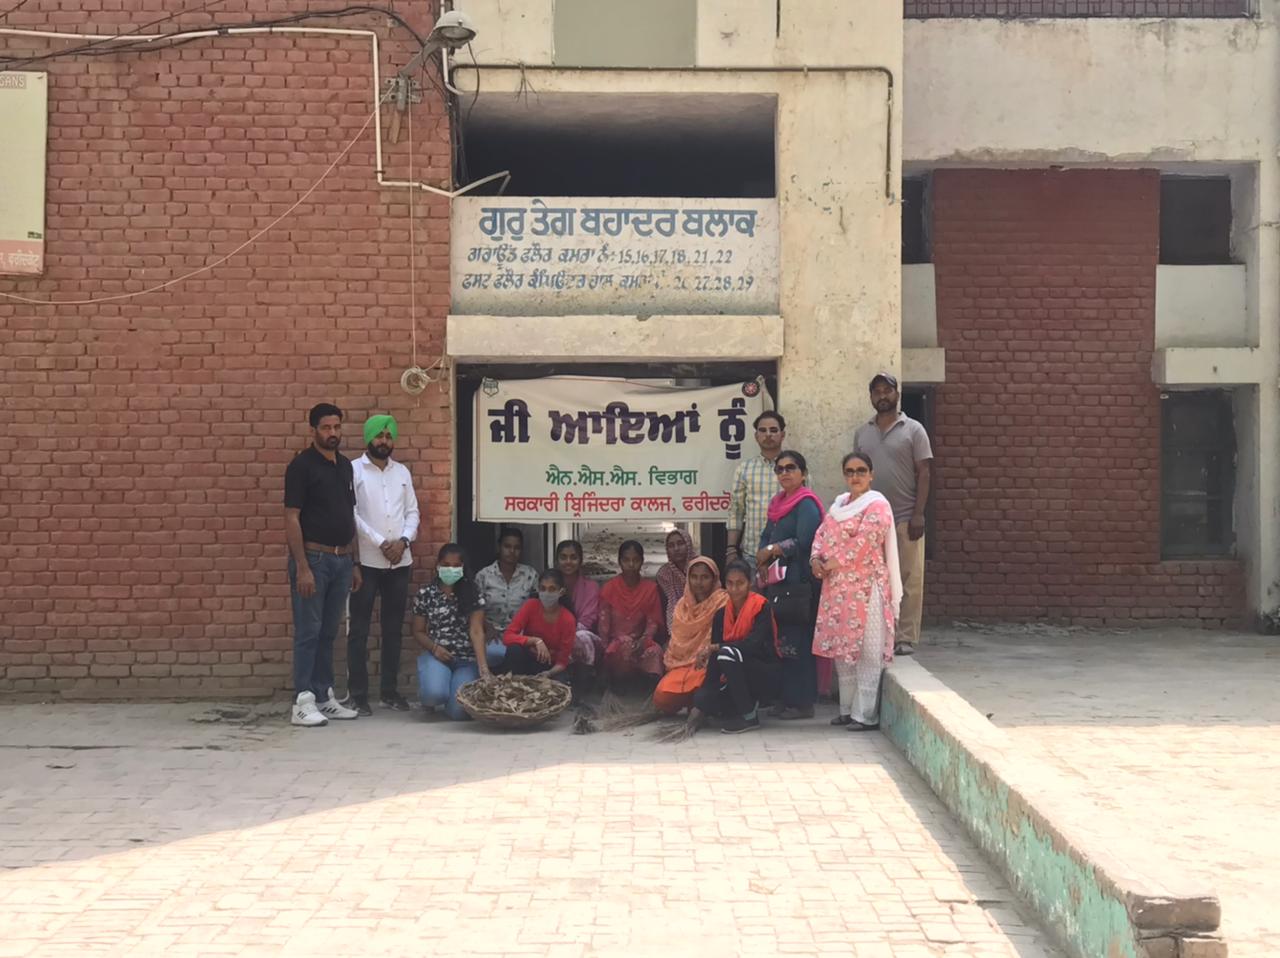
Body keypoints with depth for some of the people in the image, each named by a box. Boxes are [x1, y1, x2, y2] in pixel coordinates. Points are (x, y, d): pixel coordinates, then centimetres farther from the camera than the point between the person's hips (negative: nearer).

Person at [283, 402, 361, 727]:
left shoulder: (345, 465, 13)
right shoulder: (302, 465, -9)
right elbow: (291, 519, -13)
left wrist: (354, 563, 15)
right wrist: (302, 567, -18)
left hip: (341, 559, 7)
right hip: (313, 557, -7)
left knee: (328, 633, 11)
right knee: (308, 632, -5)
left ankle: (324, 697, 18)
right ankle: (303, 702, -1)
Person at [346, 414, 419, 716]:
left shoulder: (402, 472, 13)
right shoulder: (353, 470, -2)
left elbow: (412, 511, 11)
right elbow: (351, 514, -9)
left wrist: (403, 540, -7)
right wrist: (381, 543, -14)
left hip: (400, 561, 5)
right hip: (366, 561, -4)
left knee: (393, 628, 8)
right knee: (359, 629, -1)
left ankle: (390, 690, 15)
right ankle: (357, 694, 2)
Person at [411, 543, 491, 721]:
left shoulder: (472, 594, -1)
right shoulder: (425, 594, 2)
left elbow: (476, 631, -9)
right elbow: (418, 631, 11)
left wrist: (484, 668, -22)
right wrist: (434, 648, -11)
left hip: (467, 660, 0)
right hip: (437, 656, 0)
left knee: (458, 711, -22)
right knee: (435, 693, -33)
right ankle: (427, 697, 9)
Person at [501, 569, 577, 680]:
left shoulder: (567, 619, -13)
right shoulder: (531, 606, -12)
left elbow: (562, 661, -10)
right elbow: (507, 636, -19)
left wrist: (550, 673, -31)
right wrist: (535, 641, -33)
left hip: (550, 667, -2)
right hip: (526, 660, 2)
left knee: (561, 683, -35)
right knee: (515, 648, -32)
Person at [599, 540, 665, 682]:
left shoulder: (650, 588, 8)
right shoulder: (609, 588, 4)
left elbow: (653, 622, 2)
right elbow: (604, 623, 0)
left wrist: (643, 641, -17)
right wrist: (605, 648, -14)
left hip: (641, 641, 1)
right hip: (615, 642, -1)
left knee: (655, 651, -34)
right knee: (625, 649, -37)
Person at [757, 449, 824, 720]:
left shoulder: (806, 504, -8)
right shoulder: (778, 503, 18)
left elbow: (803, 542, -17)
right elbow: (766, 536, 17)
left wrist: (771, 551, -7)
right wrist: (763, 562, -1)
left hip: (798, 585, -8)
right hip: (778, 583, 8)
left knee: (797, 644, -7)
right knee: (782, 642, 9)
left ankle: (802, 703, -2)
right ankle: (788, 699, 16)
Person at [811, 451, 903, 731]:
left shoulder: (877, 505, -9)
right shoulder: (839, 503, 17)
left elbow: (864, 543, -19)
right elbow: (822, 533, 13)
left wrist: (833, 563, -13)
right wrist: (816, 558, -6)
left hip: (864, 587, -8)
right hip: (838, 587, 8)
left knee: (866, 652, -6)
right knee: (842, 649, 12)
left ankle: (866, 714, -3)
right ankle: (848, 708, 22)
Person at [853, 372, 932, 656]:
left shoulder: (913, 430, 1)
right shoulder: (862, 432, 13)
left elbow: (924, 473, -2)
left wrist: (918, 514, -11)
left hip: (905, 520, -3)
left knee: (909, 580, -3)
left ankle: (907, 638, 0)